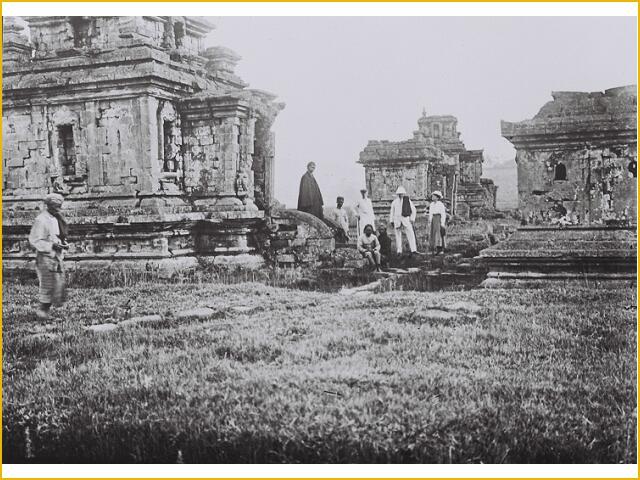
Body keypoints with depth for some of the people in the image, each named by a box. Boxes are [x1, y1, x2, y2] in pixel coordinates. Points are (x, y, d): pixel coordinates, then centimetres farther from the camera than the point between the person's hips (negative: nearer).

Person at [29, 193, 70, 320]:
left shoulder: (58, 219, 13)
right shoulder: (41, 220, -11)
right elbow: (34, 240, -15)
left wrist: (64, 244, 4)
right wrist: (52, 246, -23)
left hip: (58, 257, 8)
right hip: (45, 257, -8)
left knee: (59, 285, 5)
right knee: (48, 285, -11)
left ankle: (45, 310, 14)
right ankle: (42, 309, 3)